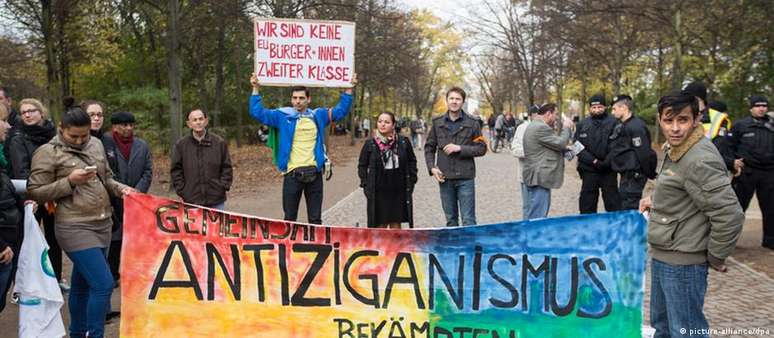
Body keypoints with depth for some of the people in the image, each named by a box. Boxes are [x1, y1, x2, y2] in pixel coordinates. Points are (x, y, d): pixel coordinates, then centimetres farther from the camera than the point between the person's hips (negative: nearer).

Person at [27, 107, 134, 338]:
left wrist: (120, 189, 2)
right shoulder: (48, 152, -6)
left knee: (82, 285, 18)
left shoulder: (96, 145, 12)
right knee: (104, 284, -13)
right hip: (75, 228, -6)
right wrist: (69, 181, -16)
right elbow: (35, 193, -6)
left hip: (103, 224, 6)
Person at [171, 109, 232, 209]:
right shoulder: (181, 144, 3)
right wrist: (181, 190, -1)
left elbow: (226, 167, 6)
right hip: (191, 200, 0)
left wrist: (223, 187, -3)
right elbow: (176, 170, 7)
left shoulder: (219, 142, 2)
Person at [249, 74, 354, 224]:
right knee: (290, 218, 7)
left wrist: (348, 89, 11)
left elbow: (341, 110, 17)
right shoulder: (282, 116, 5)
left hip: (314, 173, 1)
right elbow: (257, 112, 5)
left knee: (315, 219, 9)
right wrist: (256, 89, -1)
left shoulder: (318, 115, 10)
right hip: (292, 173, -1)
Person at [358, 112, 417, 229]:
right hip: (378, 192, -1)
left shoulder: (403, 142, 0)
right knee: (380, 225, 5)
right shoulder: (370, 144, -2)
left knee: (396, 223, 10)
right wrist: (365, 185, -2)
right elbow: (362, 165, 6)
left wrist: (411, 181, 5)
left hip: (398, 191, 1)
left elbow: (412, 161, 11)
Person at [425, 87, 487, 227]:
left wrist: (460, 148, -12)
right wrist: (432, 168, -3)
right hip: (444, 178, 2)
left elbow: (481, 148, -1)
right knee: (450, 219, 12)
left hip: (465, 178, -2)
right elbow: (429, 147, 10)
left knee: (468, 219, -2)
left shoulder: (472, 123, 0)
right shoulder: (437, 122, 6)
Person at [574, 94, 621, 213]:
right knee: (587, 204, 9)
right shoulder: (582, 124, 6)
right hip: (589, 170, 2)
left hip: (609, 170, -2)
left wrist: (607, 162, -18)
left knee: (613, 204, 4)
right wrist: (594, 161, -11)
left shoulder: (613, 123, -2)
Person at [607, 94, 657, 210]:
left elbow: (644, 153, -20)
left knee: (630, 209, -7)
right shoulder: (620, 125, 11)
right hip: (626, 174, 10)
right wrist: (604, 163, 11)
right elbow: (615, 150, 16)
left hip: (634, 175, -10)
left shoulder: (636, 126, -19)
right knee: (623, 206, 16)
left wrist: (650, 173, -12)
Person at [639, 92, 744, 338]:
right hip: (662, 256, 10)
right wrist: (657, 200, 9)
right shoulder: (674, 150, 7)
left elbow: (729, 215, -25)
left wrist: (716, 256, -13)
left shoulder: (700, 160, -23)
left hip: (682, 262, -10)